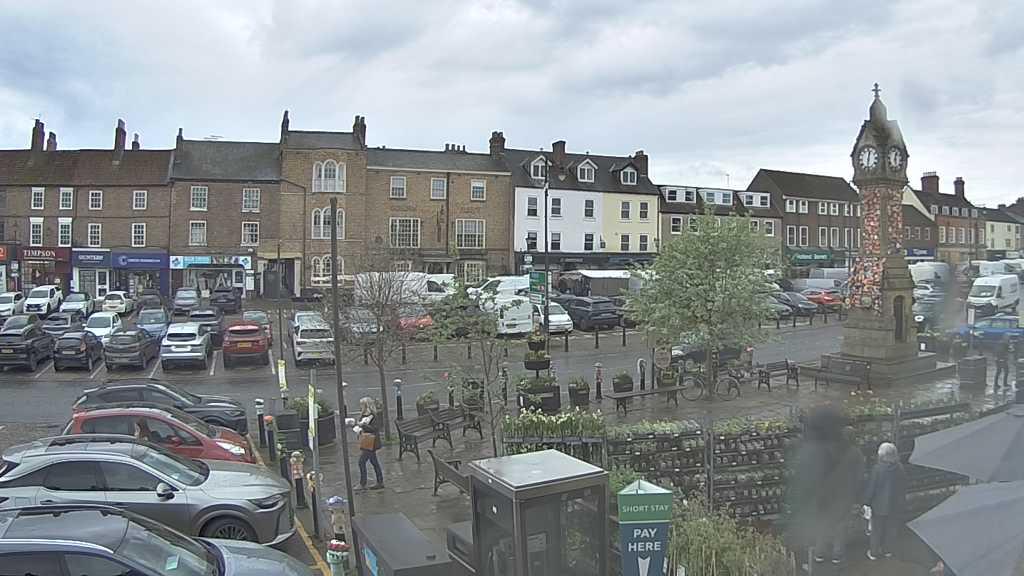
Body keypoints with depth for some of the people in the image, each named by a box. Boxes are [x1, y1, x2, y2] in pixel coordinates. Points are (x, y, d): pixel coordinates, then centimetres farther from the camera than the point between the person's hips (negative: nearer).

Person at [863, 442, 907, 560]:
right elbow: (903, 488, 1)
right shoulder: (900, 469, -12)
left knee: (877, 530, 13)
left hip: (879, 506, -3)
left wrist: (867, 503, -4)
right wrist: (902, 503, 15)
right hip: (895, 506, 3)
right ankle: (887, 550, 35)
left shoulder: (878, 469, -23)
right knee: (890, 529, 20)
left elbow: (870, 488, -16)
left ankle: (874, 553, 25)